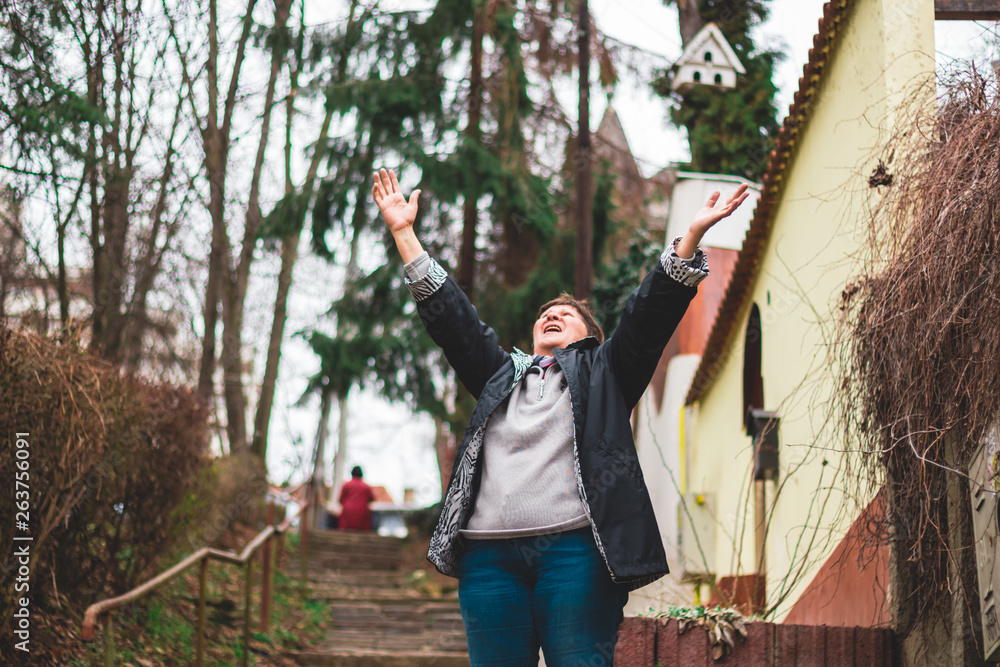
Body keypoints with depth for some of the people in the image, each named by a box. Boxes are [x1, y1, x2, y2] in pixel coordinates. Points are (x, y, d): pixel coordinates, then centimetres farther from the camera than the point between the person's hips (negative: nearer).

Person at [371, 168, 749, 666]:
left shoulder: (602, 372, 22)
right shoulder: (501, 373, 29)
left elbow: (652, 312, 12)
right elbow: (450, 316, 26)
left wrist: (692, 235, 3)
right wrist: (404, 233, 23)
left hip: (576, 549, -3)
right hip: (489, 554, 3)